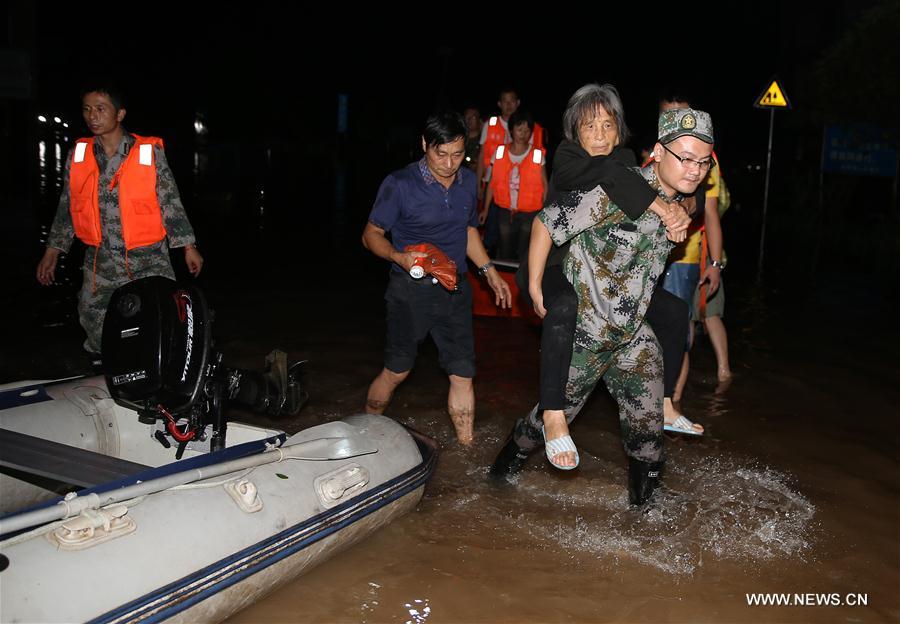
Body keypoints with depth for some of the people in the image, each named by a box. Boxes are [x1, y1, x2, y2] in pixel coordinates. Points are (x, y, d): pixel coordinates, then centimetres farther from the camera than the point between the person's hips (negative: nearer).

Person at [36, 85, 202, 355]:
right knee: (96, 330, 10)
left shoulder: (149, 152, -6)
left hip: (149, 260, -3)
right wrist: (52, 251, 11)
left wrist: (188, 247, -5)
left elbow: (171, 203, -3)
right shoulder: (78, 155, 4)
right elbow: (67, 206, 12)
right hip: (100, 264, 3)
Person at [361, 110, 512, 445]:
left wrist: (490, 271, 15)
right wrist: (400, 257, -26)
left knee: (462, 375, 4)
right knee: (397, 371, 6)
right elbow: (371, 235, -8)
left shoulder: (468, 181, 5)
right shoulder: (400, 184, -13)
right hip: (411, 291, -4)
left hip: (455, 291, 5)